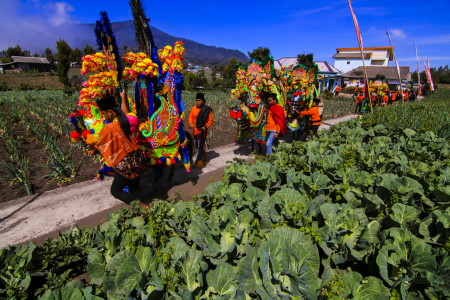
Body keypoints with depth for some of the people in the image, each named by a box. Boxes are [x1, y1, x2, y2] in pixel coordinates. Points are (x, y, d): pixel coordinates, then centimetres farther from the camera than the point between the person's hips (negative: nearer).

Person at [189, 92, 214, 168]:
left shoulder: (207, 109, -11)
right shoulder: (193, 108, 1)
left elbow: (211, 120, -6)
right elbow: (191, 117, 14)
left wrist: (206, 127, -18)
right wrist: (191, 123, -5)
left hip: (203, 130, -6)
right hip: (195, 130, 6)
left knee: (200, 145, -9)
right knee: (197, 145, 19)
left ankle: (198, 161, -2)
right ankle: (203, 154, 45)